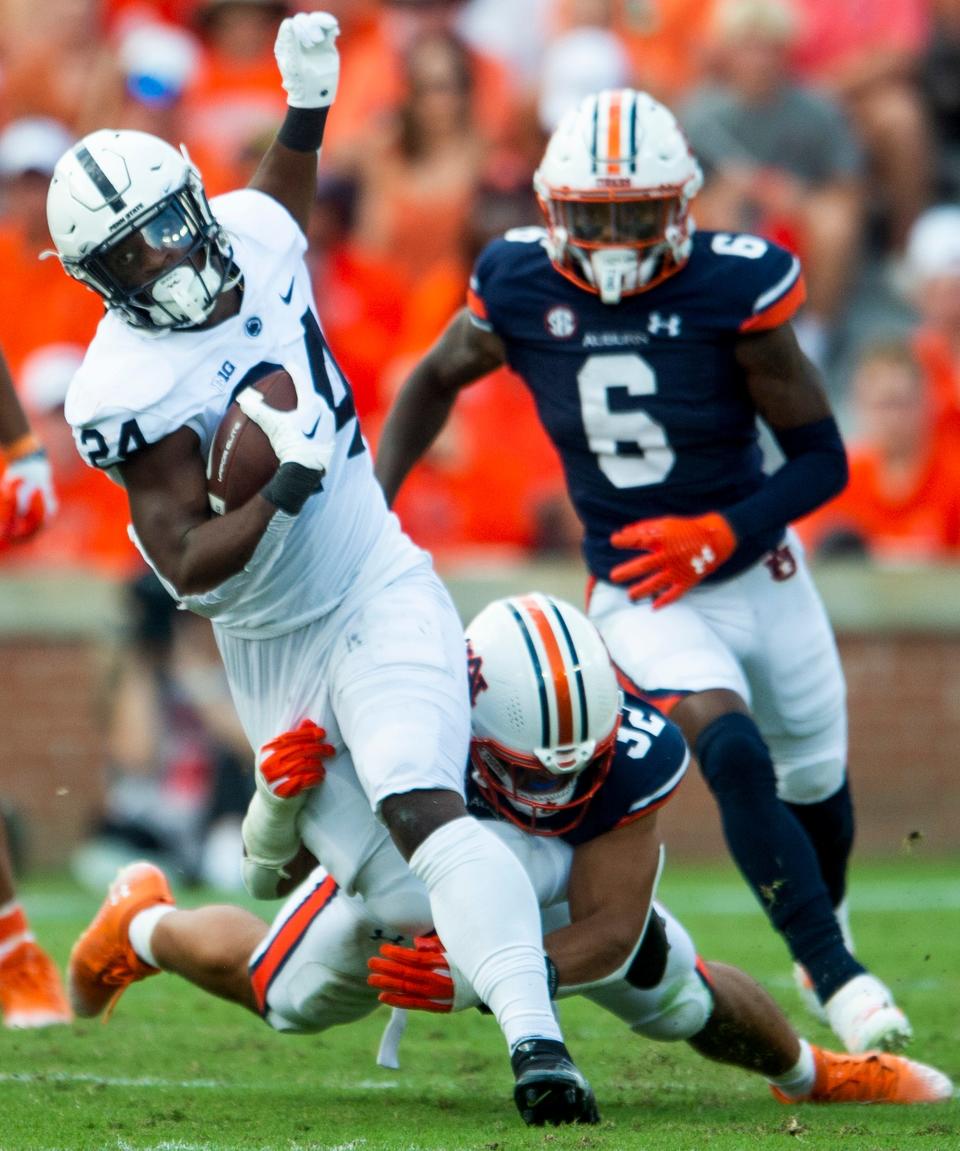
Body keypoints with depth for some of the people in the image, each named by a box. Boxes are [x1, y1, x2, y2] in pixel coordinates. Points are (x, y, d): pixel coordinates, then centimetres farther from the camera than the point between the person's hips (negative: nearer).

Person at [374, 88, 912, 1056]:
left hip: (755, 570, 1)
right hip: (639, 600, -1)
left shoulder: (731, 289, -18)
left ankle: (823, 915, 51)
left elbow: (822, 459, -12)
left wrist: (724, 532, -25)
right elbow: (436, 379, 10)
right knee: (734, 755, -27)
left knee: (815, 784, 17)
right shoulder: (520, 290, -12)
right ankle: (836, 975, -22)